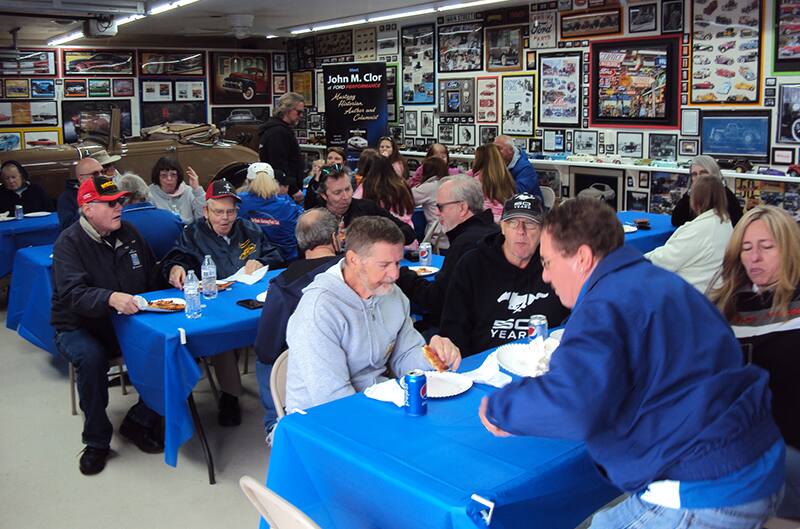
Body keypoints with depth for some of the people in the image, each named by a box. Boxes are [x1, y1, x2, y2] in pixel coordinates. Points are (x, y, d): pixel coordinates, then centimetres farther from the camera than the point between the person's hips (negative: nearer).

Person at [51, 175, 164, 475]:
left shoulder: (128, 233, 5)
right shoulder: (70, 242, -12)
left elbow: (151, 278, 18)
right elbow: (73, 293, -28)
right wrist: (111, 298, -45)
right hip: (79, 327, -4)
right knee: (91, 358, -35)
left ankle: (139, 421, -3)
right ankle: (96, 440, -13)